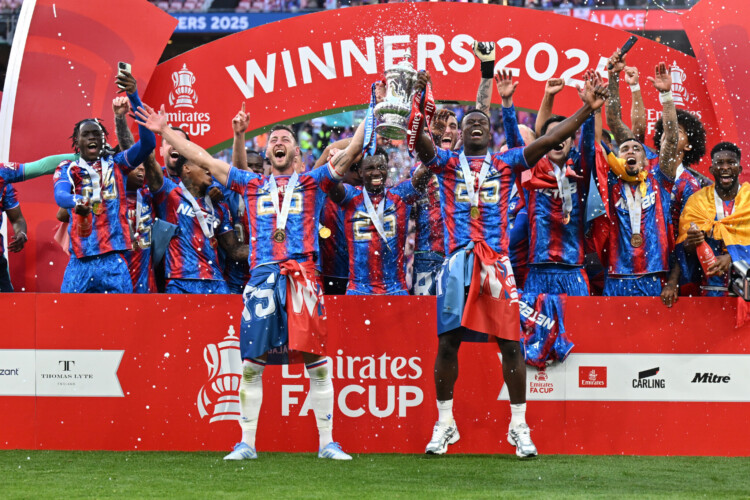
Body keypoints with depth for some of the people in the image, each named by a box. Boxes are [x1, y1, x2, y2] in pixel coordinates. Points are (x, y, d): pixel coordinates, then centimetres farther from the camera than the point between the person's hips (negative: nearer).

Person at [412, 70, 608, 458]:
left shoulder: (506, 164, 14)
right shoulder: (446, 162, 11)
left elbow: (548, 141, 6)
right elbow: (420, 139, -8)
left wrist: (585, 110, -4)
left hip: (497, 262, 1)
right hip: (458, 261, -1)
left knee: (510, 344, -1)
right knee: (447, 342, 0)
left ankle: (519, 426, 8)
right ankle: (444, 423, 13)